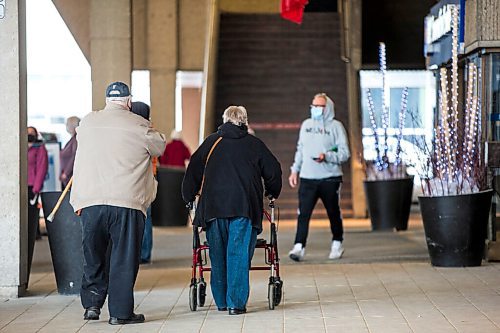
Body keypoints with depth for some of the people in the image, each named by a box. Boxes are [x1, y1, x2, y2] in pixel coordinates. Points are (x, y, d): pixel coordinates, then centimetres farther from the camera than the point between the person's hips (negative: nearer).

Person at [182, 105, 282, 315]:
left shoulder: (212, 141, 12)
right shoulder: (254, 144, 11)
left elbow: (194, 169, 11)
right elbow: (273, 170, 15)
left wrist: (189, 197, 24)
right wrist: (273, 193, 32)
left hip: (214, 205, 1)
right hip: (244, 205, -1)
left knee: (218, 254, 12)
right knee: (239, 253, -1)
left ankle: (221, 301, 19)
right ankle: (236, 303, -6)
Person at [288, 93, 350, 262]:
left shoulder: (336, 126, -1)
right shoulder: (306, 125, 13)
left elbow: (344, 153, -6)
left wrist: (326, 156, -20)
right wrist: (294, 170, 14)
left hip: (330, 178, -3)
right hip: (307, 178, 3)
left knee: (333, 213, 9)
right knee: (303, 213, -8)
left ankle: (337, 244, 26)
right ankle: (299, 247, -12)